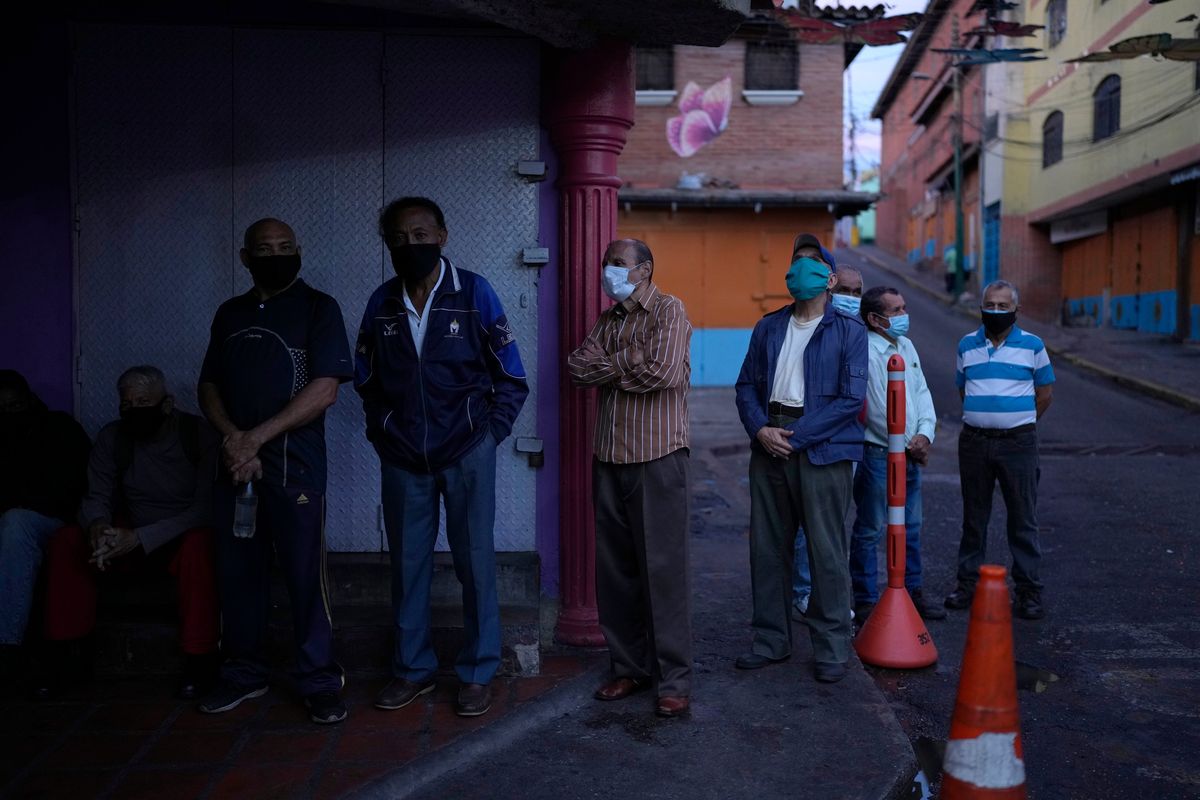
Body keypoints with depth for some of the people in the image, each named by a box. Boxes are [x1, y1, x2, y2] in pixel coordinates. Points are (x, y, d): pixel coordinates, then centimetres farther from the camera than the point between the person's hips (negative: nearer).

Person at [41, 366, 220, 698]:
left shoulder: (200, 434, -14)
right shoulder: (112, 437, -1)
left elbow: (206, 507, -20)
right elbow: (96, 497, -1)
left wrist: (140, 538, -29)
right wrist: (98, 526, -27)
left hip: (184, 537, -4)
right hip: (132, 539, 5)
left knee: (199, 545, -38)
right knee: (66, 542, -17)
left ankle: (199, 658, -25)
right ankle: (67, 652, -7)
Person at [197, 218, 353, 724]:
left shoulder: (317, 308, -1)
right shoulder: (230, 314, 15)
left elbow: (324, 390, -10)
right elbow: (209, 386, 13)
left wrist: (258, 437, -13)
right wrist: (232, 438, -6)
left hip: (294, 468, -5)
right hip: (235, 467, 5)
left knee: (306, 577, -2)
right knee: (238, 574, 10)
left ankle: (319, 682, 9)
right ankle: (243, 674, 25)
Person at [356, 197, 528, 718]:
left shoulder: (473, 293, -4)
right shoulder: (381, 304, 4)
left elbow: (511, 381, 0)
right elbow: (366, 382, 16)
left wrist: (489, 435, -4)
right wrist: (382, 434, 7)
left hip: (465, 455, -3)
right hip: (402, 458, 3)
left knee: (474, 563, 3)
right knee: (407, 564, 9)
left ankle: (477, 674, 16)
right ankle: (412, 669, 24)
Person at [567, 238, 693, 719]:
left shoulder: (668, 311, -3)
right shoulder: (608, 321, 18)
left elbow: (661, 371, -18)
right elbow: (578, 367, 3)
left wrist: (609, 366, -4)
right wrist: (630, 362, -10)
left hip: (657, 457, -7)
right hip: (609, 457, 7)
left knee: (663, 567, -5)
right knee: (614, 567, 9)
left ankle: (674, 681, 3)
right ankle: (629, 666, 21)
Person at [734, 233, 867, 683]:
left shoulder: (848, 331, 0)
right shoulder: (768, 328, 14)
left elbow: (851, 398, -8)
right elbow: (747, 386, 12)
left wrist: (796, 436, -13)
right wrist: (761, 430, -7)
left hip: (823, 449, -4)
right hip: (769, 448, 5)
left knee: (827, 552, -1)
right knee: (767, 548, 9)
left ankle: (832, 649, 11)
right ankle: (771, 640, 22)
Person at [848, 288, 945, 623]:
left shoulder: (906, 346, 11)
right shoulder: (864, 351, -16)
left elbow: (922, 392, 14)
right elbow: (877, 411, -17)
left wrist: (924, 434, -2)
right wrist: (907, 444, -8)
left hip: (911, 454, 9)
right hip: (877, 454, -8)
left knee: (910, 527, 18)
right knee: (869, 531, 0)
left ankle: (911, 592, 32)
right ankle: (866, 602, 10)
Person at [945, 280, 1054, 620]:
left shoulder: (1032, 345, 1)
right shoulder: (967, 345, 8)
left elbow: (1045, 393, 9)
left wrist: (1020, 423, 11)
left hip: (1018, 442, -2)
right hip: (974, 440, 3)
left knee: (1023, 519, 1)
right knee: (973, 517, 10)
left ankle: (1028, 590, 9)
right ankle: (968, 583, 20)